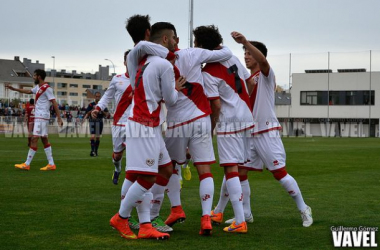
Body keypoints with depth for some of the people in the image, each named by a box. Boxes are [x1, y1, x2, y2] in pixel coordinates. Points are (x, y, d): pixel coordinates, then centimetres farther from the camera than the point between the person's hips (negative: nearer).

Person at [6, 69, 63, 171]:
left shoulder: (47, 88, -13)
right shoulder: (38, 87, 14)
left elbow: (54, 103, -16)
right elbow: (28, 91, 32)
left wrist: (59, 118, -19)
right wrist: (14, 89, 35)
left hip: (42, 117, -10)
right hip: (38, 116, 10)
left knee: (34, 139, -9)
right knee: (44, 139, 8)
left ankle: (27, 164, -8)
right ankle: (51, 164, 9)